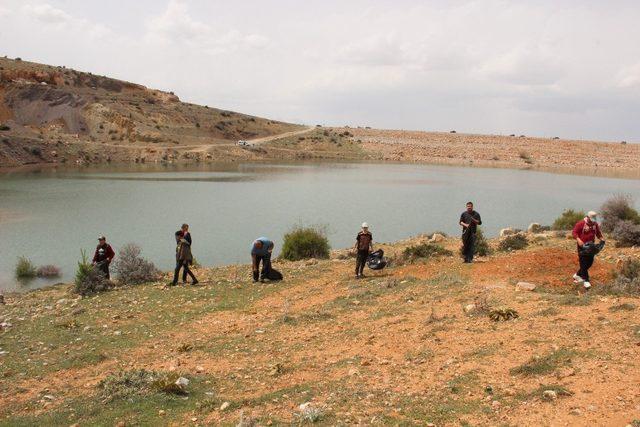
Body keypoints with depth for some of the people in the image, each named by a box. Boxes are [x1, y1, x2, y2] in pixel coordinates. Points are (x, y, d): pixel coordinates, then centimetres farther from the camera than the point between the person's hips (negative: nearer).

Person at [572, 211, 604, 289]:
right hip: (582, 245, -7)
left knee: (590, 262, 10)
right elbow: (574, 232, -12)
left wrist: (601, 238, -1)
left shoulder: (595, 224, 7)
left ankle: (578, 275, 29)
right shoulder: (581, 223, -12)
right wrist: (578, 239, -28)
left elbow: (598, 233, 19)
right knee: (583, 263, -8)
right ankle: (585, 280, -8)